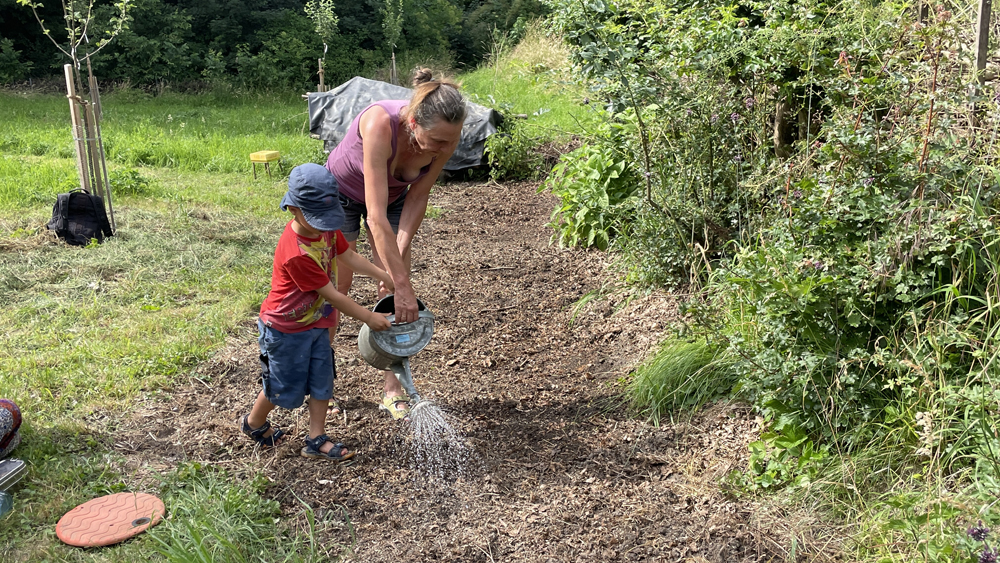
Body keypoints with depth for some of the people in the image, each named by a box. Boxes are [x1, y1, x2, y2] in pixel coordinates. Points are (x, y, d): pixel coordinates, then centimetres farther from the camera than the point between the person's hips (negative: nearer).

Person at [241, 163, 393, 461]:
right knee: (284, 386, 12)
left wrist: (384, 276, 0)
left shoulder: (326, 227, -9)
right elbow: (331, 295, -28)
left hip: (317, 322, 7)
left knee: (322, 381, 10)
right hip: (286, 330, -7)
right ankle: (254, 422, 39)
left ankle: (317, 440, 21)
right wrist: (368, 317, -21)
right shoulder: (296, 253, -35)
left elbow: (349, 256, 6)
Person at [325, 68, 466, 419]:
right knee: (336, 289, 4)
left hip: (393, 195, 3)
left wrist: (398, 260, -22)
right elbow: (376, 218, -45)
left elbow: (417, 197, -15)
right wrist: (403, 284, -46)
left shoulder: (446, 137, -29)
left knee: (395, 297, -2)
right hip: (342, 191, -3)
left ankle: (393, 390, 8)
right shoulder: (381, 124, -43)